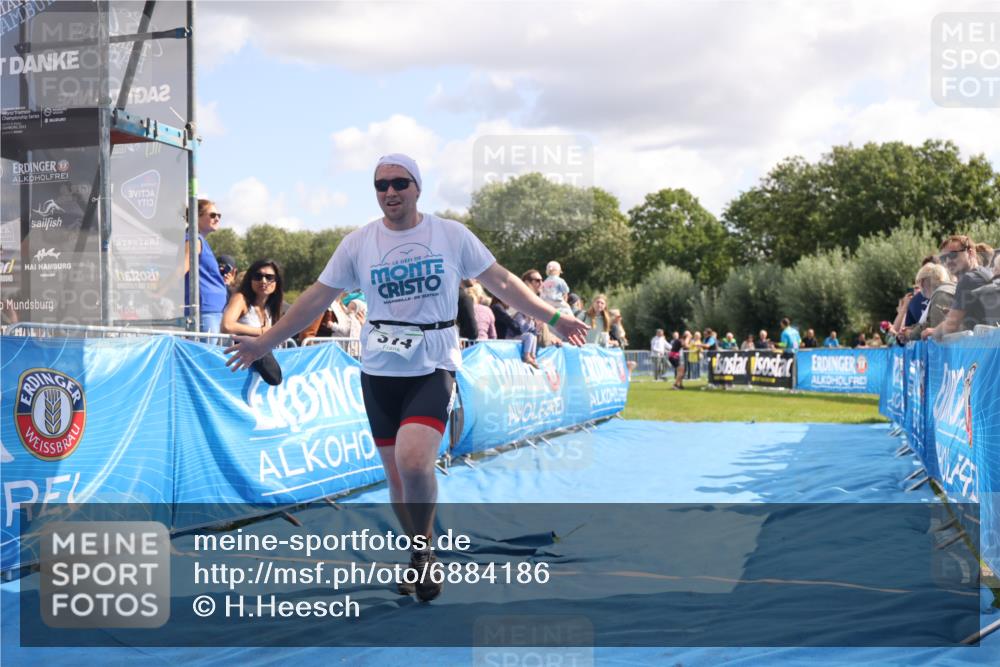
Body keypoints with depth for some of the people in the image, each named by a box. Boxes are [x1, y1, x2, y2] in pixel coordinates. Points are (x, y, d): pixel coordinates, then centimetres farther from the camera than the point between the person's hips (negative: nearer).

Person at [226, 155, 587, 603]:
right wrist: (264, 343, 6)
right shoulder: (358, 242, 2)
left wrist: (552, 318, 5)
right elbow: (317, 297, 7)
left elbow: (501, 282, 6)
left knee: (413, 460, -23)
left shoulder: (452, 234, -1)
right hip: (380, 371, 3)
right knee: (396, 473, 7)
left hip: (433, 367, -3)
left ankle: (423, 551, 0)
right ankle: (419, 556, 30)